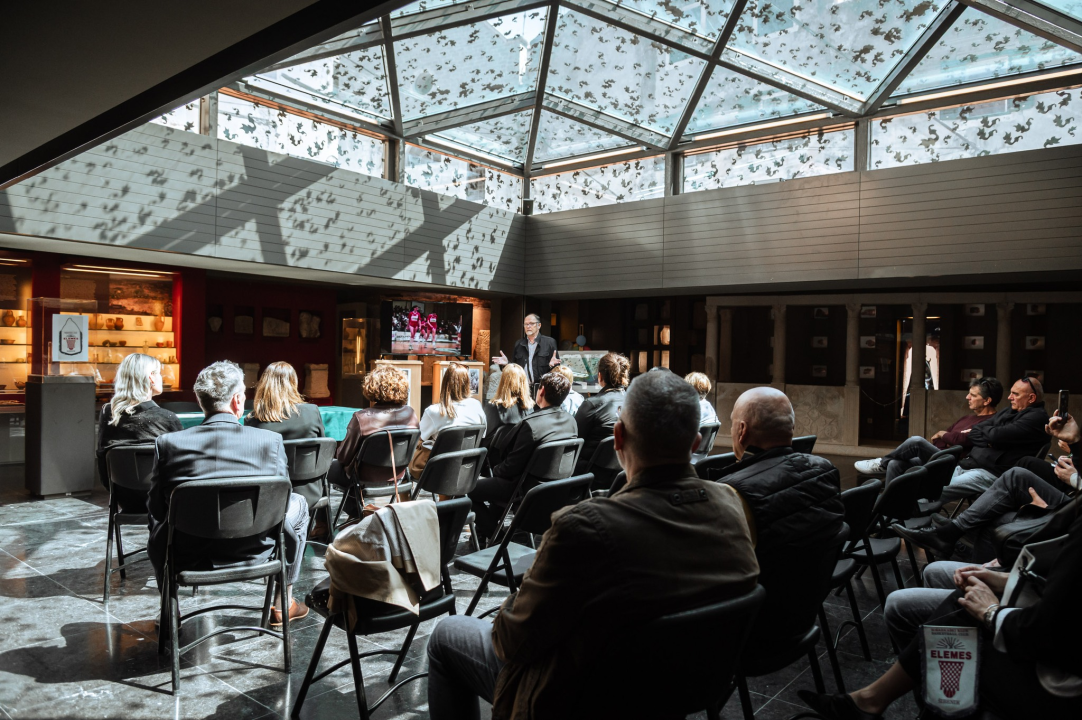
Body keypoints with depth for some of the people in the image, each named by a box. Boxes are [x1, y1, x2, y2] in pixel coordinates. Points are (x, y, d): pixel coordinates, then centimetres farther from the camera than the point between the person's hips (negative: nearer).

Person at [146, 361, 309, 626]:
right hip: (252, 554, -2)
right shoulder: (270, 441, -14)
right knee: (298, 504, 26)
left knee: (157, 527, 35)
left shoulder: (168, 443, -10)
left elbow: (156, 508, 0)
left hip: (187, 558, 2)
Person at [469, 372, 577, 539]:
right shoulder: (571, 421, -5)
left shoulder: (530, 424, -28)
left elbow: (512, 467, -20)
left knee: (471, 488, 10)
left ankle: (489, 533, 24)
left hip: (526, 488, -9)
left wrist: (495, 469, -1)